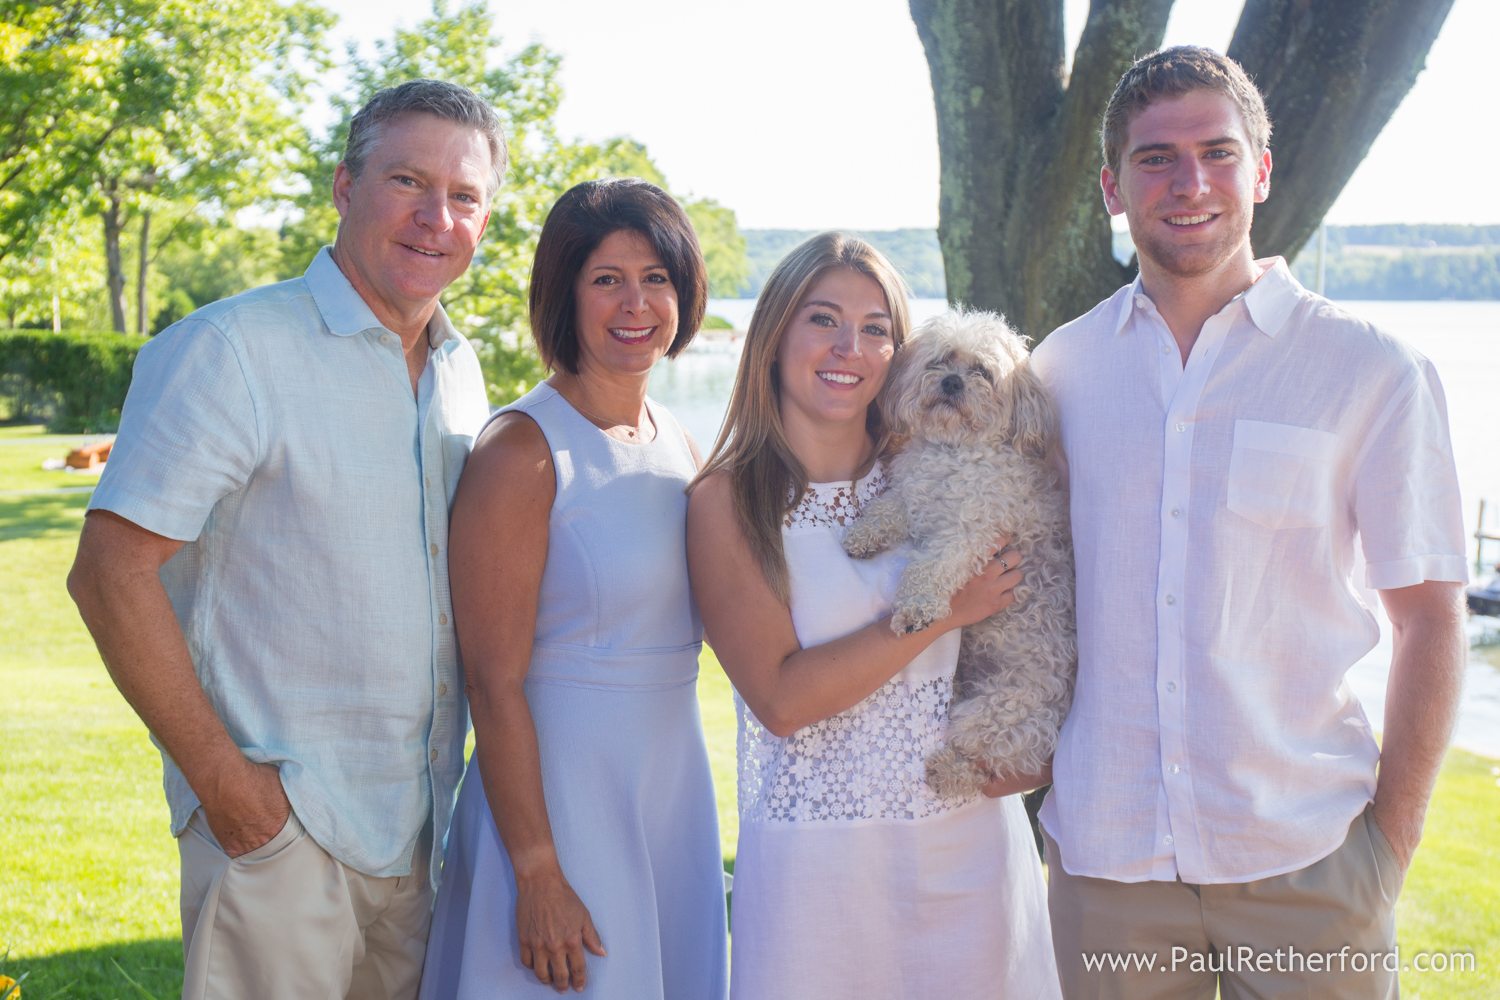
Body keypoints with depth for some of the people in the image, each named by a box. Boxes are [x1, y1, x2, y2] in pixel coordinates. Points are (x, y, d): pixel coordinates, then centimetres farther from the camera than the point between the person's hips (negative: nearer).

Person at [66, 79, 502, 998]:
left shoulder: (460, 370, 9)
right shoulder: (231, 350, -13)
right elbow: (110, 572, -16)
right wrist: (223, 781, -17)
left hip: (429, 828, 7)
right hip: (281, 824, -6)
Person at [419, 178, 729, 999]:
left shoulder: (678, 442, 7)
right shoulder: (522, 450, -15)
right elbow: (494, 684, -16)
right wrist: (538, 874, -17)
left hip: (675, 778, 7)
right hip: (558, 788, -7)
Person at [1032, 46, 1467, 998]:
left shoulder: (1374, 372, -3)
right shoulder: (1060, 369, 5)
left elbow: (1430, 617, -1)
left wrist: (1393, 833, -6)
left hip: (1307, 857, -2)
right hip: (1106, 852, 2)